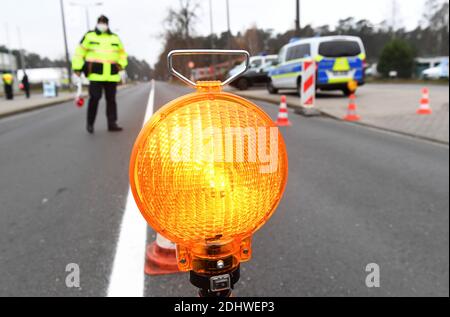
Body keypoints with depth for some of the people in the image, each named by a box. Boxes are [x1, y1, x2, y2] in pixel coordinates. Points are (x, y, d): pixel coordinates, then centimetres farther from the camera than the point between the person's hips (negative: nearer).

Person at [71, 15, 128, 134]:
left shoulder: (115, 38, 16)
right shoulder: (89, 36, 7)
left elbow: (122, 53, 24)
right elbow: (79, 52, 6)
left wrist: (121, 64, 5)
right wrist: (77, 67, -2)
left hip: (112, 75, 4)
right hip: (95, 74, -3)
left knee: (111, 99, 5)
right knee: (94, 98, -7)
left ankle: (112, 123, 10)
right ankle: (90, 123, 6)